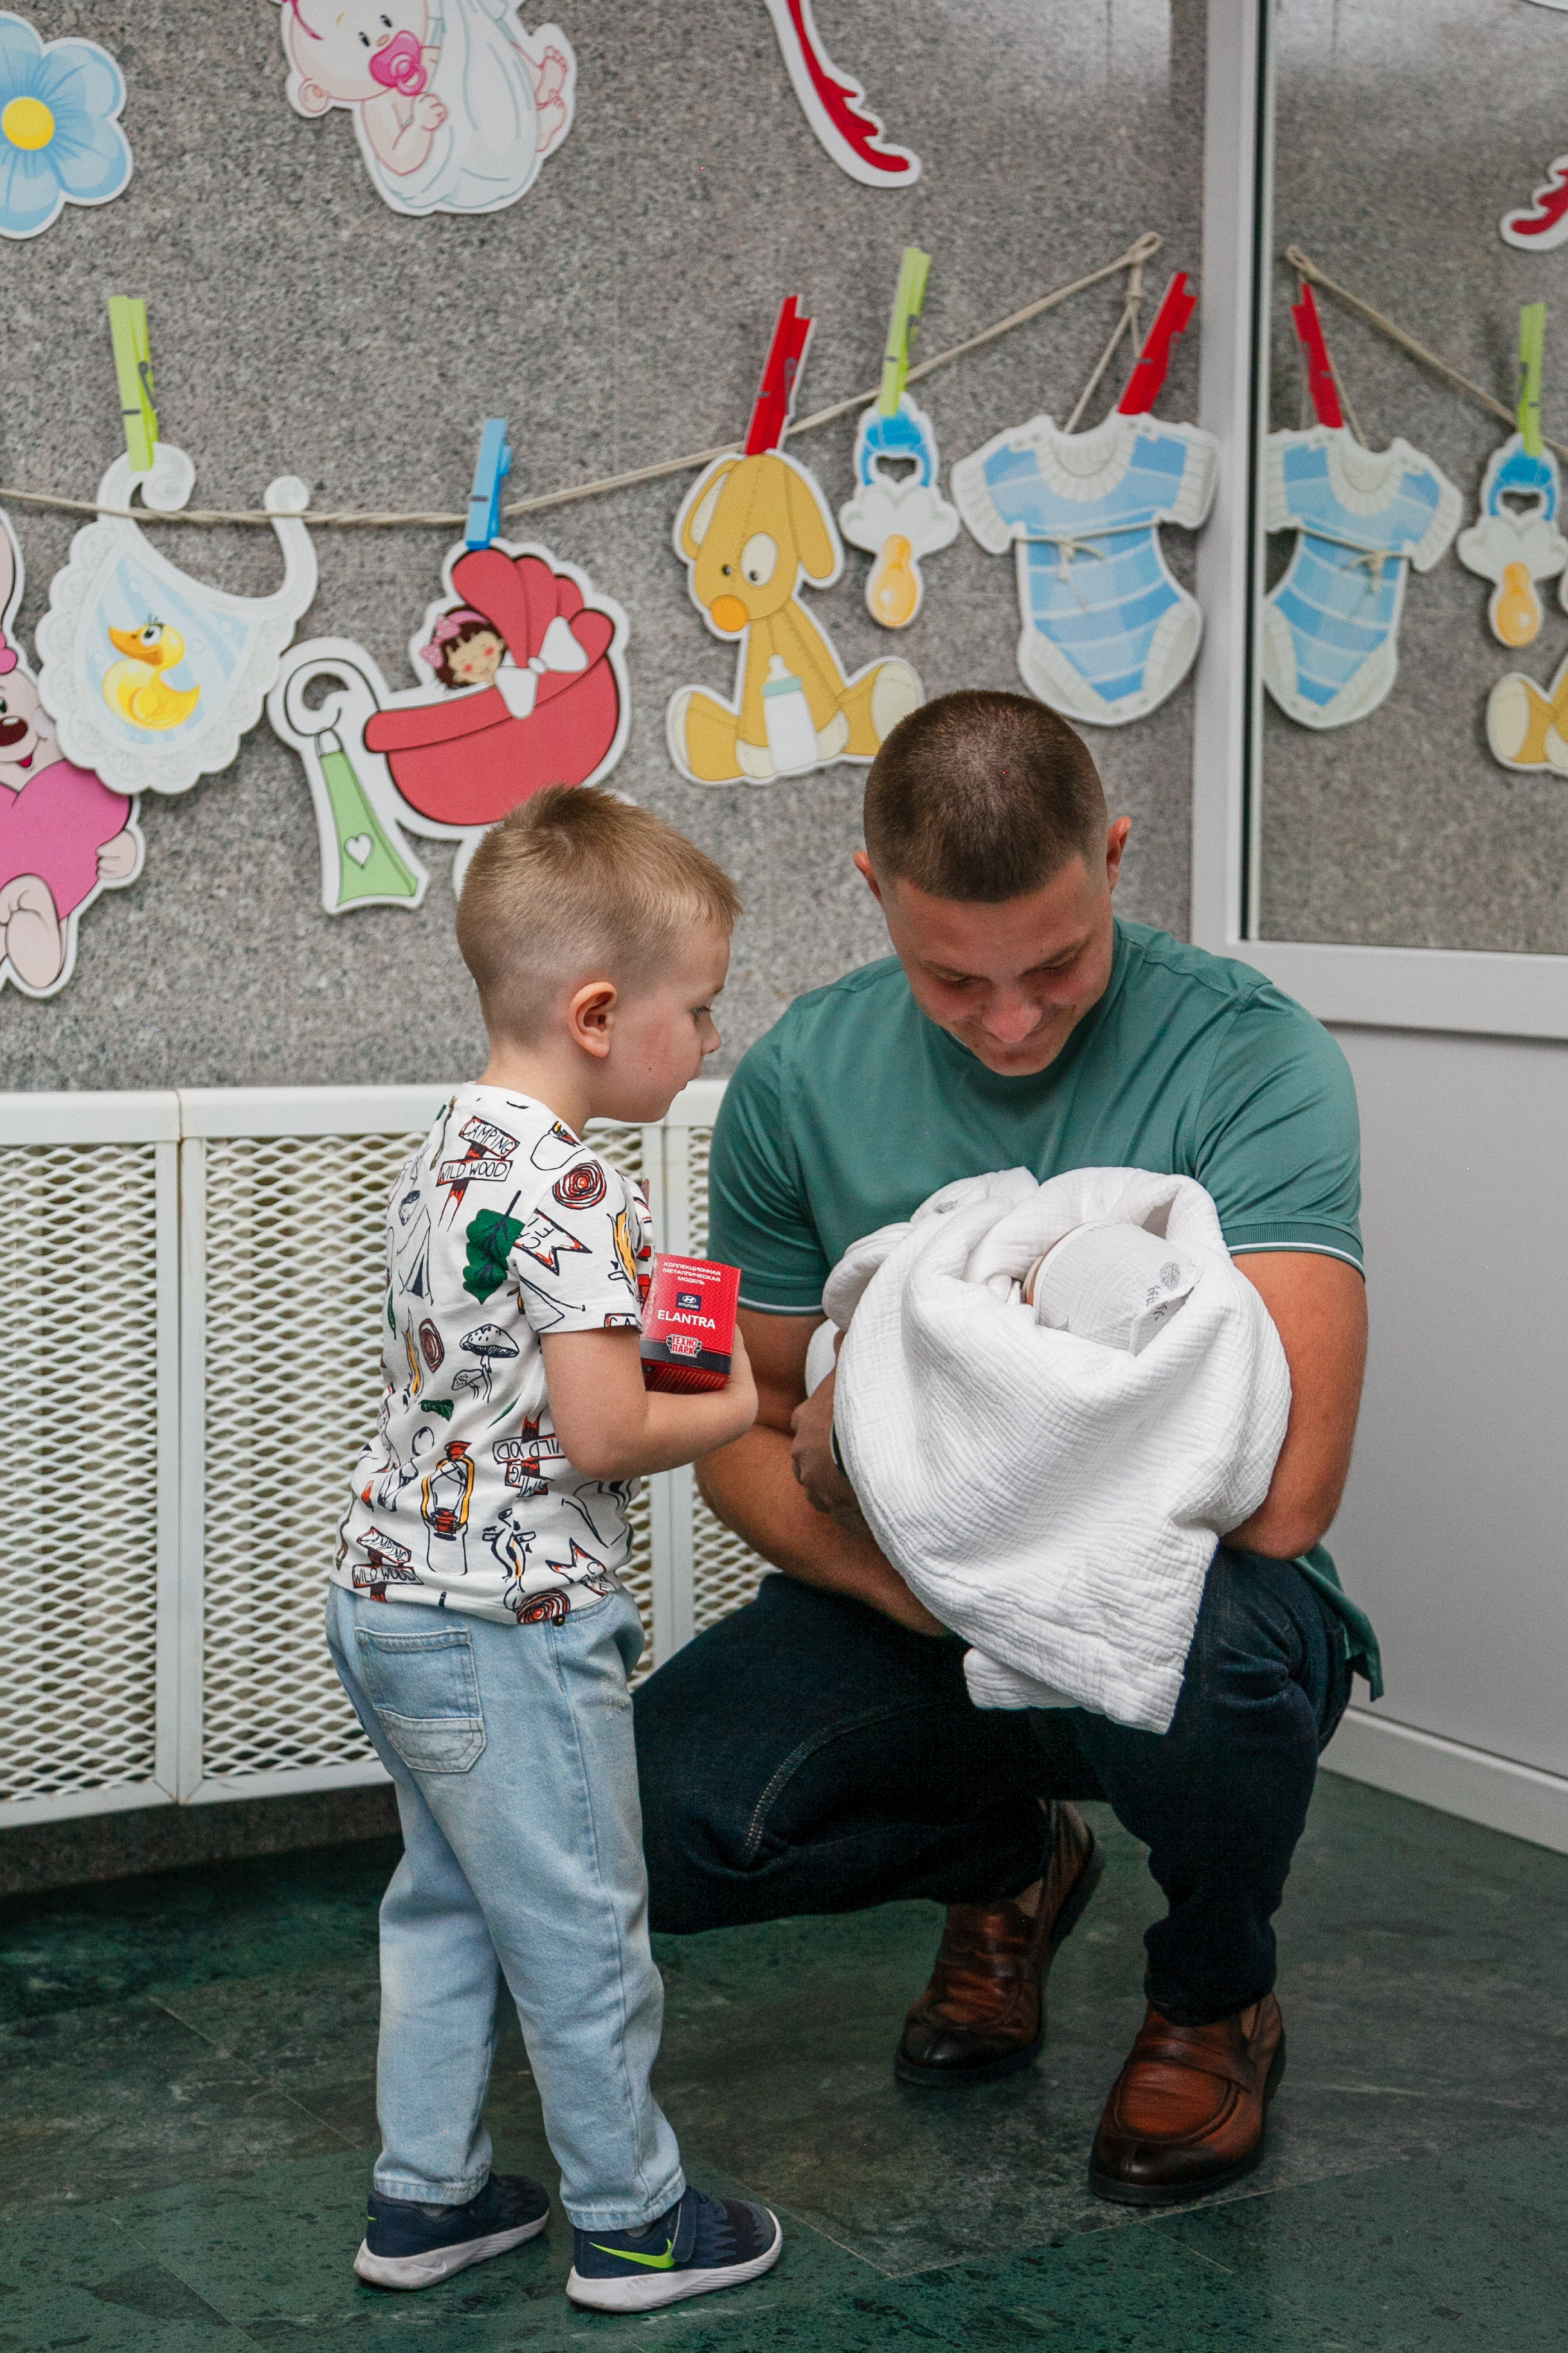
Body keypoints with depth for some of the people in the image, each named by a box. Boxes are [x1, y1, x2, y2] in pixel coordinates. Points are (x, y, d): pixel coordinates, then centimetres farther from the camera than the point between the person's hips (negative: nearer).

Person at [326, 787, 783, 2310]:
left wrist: (635, 1326, 10)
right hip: (511, 1623, -9)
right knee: (581, 1936, 6)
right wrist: (730, 1409, -7)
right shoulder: (573, 1187, -22)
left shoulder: (444, 1157, 7)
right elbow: (599, 1437, -24)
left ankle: (424, 2197, 30)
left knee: (444, 1904, 20)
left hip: (388, 1599, 9)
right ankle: (629, 2222, 20)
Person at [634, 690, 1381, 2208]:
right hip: (912, 1620, 4)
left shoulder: (1253, 1060, -18)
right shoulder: (800, 1082, -5)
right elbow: (743, 1443, 2)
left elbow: (1279, 1491, -28)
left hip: (1174, 1593, -3)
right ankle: (1008, 1864, 14)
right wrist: (906, 1580, -21)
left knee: (1217, 1654, -39)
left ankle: (1215, 1997, 1)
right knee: (659, 1815, -23)